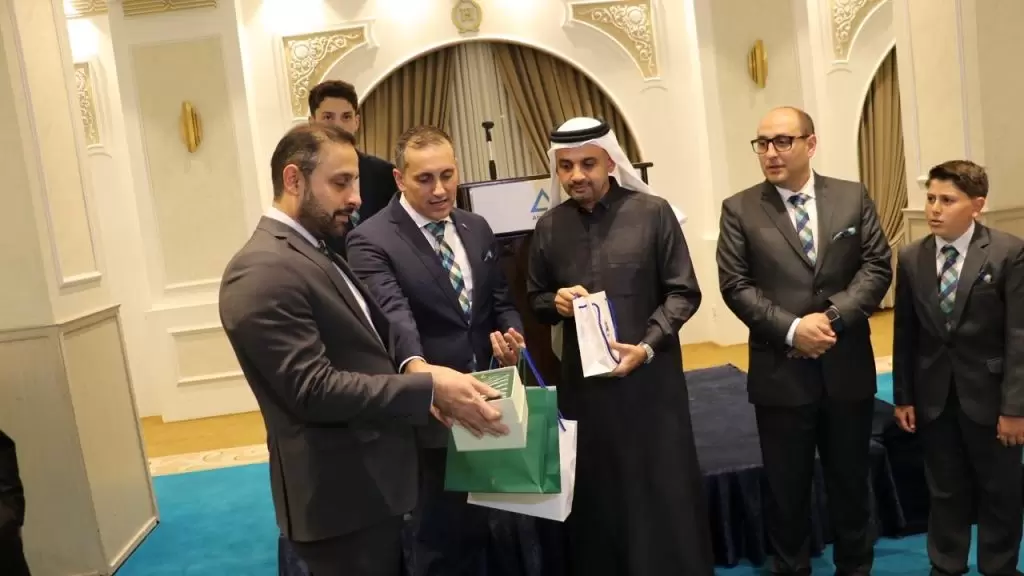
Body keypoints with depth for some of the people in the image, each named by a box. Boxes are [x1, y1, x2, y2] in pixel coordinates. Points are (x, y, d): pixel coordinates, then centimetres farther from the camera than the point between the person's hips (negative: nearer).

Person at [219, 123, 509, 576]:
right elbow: (314, 388, -26)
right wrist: (429, 388, -26)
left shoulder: (316, 252, 12)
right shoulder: (262, 272, -21)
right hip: (341, 495, -10)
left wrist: (410, 369, -5)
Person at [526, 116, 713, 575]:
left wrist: (647, 346, -17)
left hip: (651, 377, -2)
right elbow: (536, 300, 13)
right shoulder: (549, 227, 3)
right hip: (582, 381, 3)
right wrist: (556, 302, -10)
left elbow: (683, 292, -4)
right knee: (595, 497, 12)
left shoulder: (652, 212, -6)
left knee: (664, 494, 7)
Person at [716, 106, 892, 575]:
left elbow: (877, 267, -2)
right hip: (781, 372, -2)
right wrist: (791, 329, -18)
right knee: (786, 487, 11)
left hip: (847, 367, 2)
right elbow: (735, 285, -7)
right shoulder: (739, 209, -2)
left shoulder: (854, 197, 4)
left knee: (850, 481, 17)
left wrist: (831, 316, -16)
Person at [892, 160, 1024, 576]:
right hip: (934, 397, 3)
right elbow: (905, 333, 4)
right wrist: (903, 396, 5)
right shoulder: (911, 258, 0)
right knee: (945, 491, 15)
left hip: (988, 394, -2)